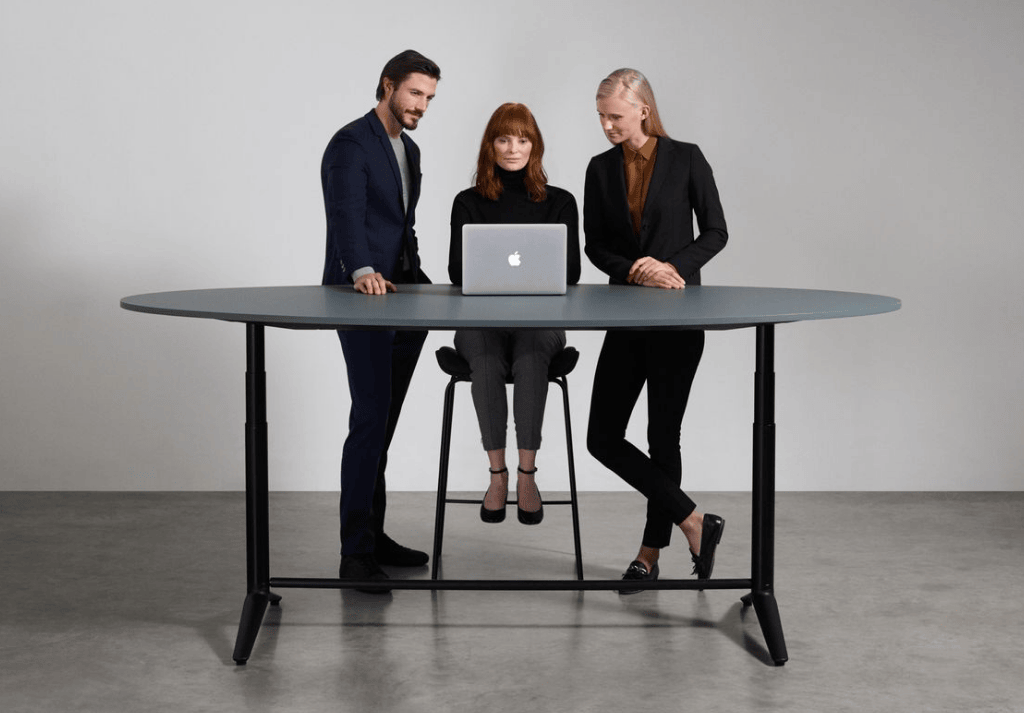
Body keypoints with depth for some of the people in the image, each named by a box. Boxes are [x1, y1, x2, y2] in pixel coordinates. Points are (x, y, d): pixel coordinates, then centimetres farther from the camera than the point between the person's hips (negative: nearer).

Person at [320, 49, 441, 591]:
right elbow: (347, 217, -24)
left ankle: (372, 535, 21)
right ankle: (356, 554, -10)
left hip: (398, 300, 9)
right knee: (371, 420, -14)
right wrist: (363, 272, -40)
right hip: (361, 298, -9)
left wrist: (418, 282, 16)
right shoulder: (351, 145, -10)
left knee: (382, 422, 12)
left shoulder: (409, 150, 20)